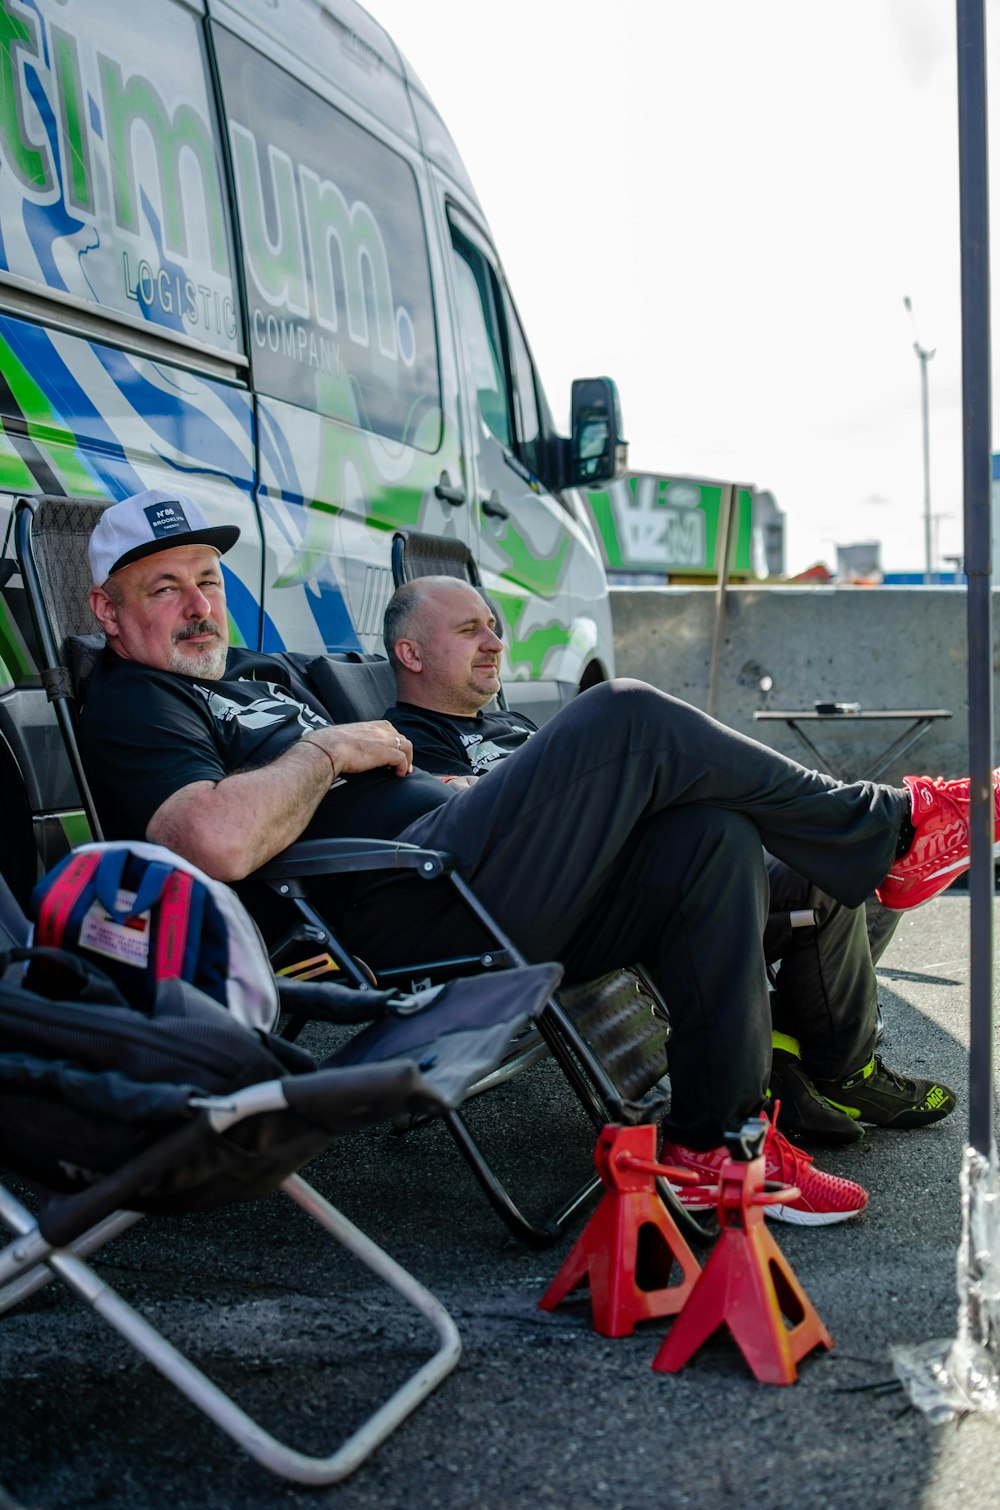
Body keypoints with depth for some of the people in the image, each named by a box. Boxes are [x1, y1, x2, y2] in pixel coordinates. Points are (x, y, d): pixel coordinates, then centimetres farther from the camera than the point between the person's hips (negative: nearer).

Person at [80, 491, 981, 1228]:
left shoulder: (250, 675, 30)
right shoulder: (132, 708, -1)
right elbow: (221, 841, -24)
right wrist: (332, 747, -9)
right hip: (395, 914, -10)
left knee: (711, 836, -6)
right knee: (628, 722, -16)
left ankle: (715, 1144, -3)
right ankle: (885, 834, 2)